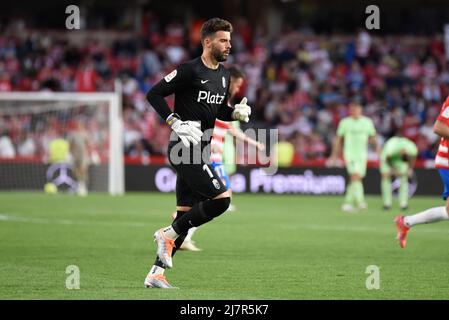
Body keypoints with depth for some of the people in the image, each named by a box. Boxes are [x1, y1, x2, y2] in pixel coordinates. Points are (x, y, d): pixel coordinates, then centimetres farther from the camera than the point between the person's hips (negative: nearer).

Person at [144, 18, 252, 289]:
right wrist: (176, 123, -19)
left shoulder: (223, 74, 14)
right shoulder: (190, 70, -12)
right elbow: (154, 94, -11)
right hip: (185, 148, -9)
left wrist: (236, 113, 4)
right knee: (221, 198, -17)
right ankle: (169, 234, -5)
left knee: (186, 214, 7)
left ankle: (156, 274, 11)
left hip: (199, 151, 9)